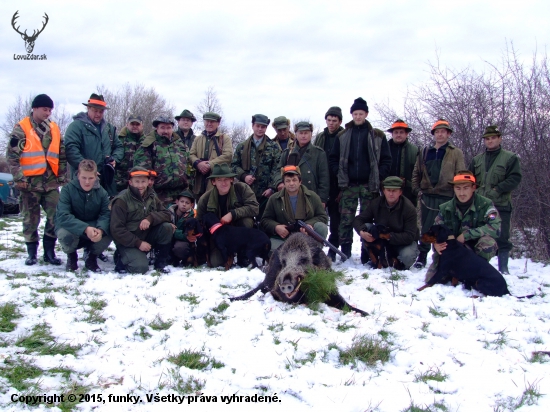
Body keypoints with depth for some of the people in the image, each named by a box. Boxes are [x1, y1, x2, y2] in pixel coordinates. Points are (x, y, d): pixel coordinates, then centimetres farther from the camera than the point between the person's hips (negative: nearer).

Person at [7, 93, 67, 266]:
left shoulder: (54, 129, 12)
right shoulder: (21, 128, -1)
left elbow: (62, 155, 17)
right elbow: (12, 155, -5)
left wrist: (63, 175, 11)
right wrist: (19, 177, -11)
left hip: (51, 181, 4)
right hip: (30, 181, -3)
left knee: (55, 217, -1)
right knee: (31, 219, 5)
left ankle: (49, 251, 10)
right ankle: (32, 253, 16)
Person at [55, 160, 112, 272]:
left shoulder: (101, 192, -6)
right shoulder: (68, 190, -16)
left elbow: (106, 214, -17)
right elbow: (62, 216, -28)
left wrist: (100, 229, -40)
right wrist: (85, 228, -41)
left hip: (94, 229, 2)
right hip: (72, 229, -2)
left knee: (108, 234, -29)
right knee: (65, 234, -36)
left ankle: (92, 258, 4)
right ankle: (71, 257, 2)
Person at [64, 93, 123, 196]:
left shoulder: (109, 128, 18)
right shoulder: (77, 126, -3)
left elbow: (119, 147, 23)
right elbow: (71, 149, -14)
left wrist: (114, 159, 1)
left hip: (107, 180, 6)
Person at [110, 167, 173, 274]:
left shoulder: (152, 196, 2)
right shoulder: (121, 201, -15)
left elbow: (166, 214, -5)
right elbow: (117, 230, -17)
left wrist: (150, 218, -25)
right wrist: (138, 243, -22)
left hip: (148, 236, 5)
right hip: (128, 241, -5)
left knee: (167, 227, -19)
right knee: (141, 267, -27)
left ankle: (161, 262, -3)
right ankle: (121, 258, 6)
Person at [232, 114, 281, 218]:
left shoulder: (273, 147, 5)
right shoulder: (242, 146, 11)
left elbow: (277, 169, -1)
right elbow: (234, 165, 10)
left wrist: (271, 187, -10)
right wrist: (244, 176, -8)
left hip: (265, 193, -2)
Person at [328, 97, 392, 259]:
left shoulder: (377, 136, 4)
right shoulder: (343, 135, 9)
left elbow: (386, 159, 4)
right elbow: (333, 158, 12)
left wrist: (379, 177, -6)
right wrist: (339, 173, -1)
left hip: (369, 185, -1)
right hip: (348, 185, 1)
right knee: (346, 220, -2)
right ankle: (345, 254, 5)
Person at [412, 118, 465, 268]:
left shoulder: (456, 153, 6)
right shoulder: (425, 152, 15)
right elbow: (416, 173, 15)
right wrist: (417, 190, 4)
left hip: (446, 197, -3)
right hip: (427, 196, 3)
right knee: (425, 228, 7)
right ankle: (422, 255, 17)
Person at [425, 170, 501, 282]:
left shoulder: (485, 205, -14)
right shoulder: (446, 208, -5)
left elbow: (495, 228, -26)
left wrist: (466, 235, -27)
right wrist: (436, 244, -29)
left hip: (475, 250, -2)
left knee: (487, 242, -34)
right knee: (431, 278, -14)